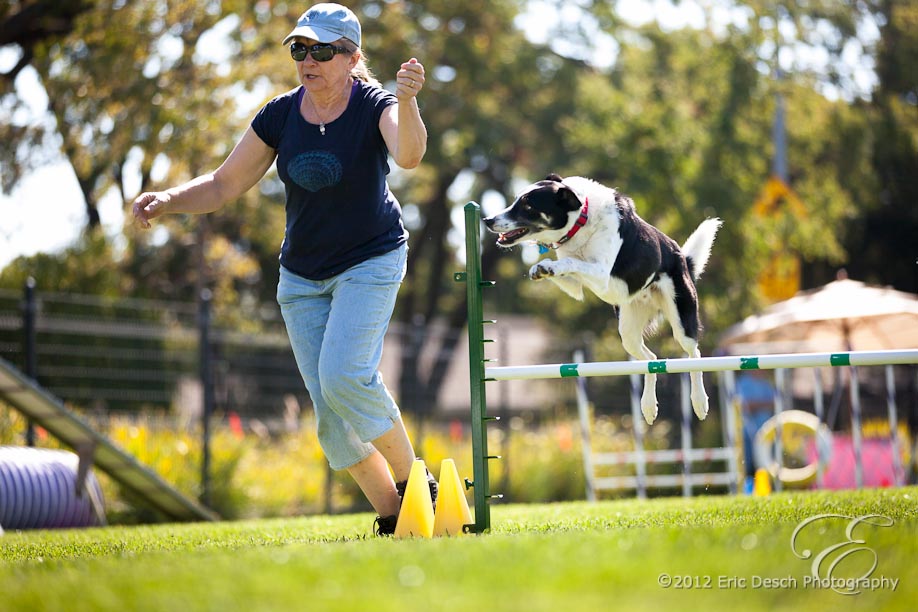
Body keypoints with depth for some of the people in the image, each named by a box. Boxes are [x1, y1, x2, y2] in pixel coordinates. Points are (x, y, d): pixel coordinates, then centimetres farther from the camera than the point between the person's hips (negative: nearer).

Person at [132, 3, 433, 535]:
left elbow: (410, 155, -37)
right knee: (330, 412, -1)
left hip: (371, 261, -5)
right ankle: (391, 515, 9)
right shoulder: (281, 115, -3)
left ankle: (412, 479, -6)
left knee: (344, 376, -25)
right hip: (302, 277, 5)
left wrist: (407, 100, -55)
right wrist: (168, 201, -16)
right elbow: (225, 185, 2)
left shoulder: (374, 105, -15)